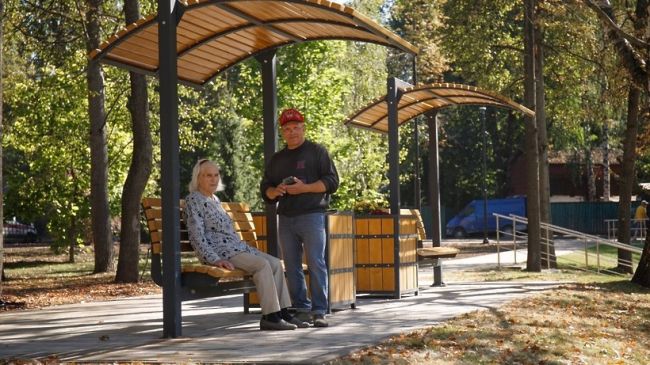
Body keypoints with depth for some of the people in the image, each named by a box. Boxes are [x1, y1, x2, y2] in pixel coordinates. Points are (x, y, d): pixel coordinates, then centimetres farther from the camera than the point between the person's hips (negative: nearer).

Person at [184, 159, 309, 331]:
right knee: (262, 264, -26)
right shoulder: (193, 200, -7)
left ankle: (283, 312, -8)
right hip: (219, 251, -9)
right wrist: (215, 259, -24)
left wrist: (248, 248, 19)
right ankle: (270, 316, -26)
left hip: (237, 247, 9)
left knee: (276, 263, -5)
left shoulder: (215, 199, 21)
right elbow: (196, 236, -16)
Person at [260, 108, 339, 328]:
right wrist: (276, 191, -4)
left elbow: (331, 181, -4)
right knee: (292, 267, 5)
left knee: (316, 264, -11)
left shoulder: (317, 152, 5)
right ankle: (301, 309, 12)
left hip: (311, 216, -5)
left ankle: (319, 312, -11)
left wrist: (304, 188, -15)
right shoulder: (276, 159, 19)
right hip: (286, 219, 5)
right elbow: (265, 189, 20)